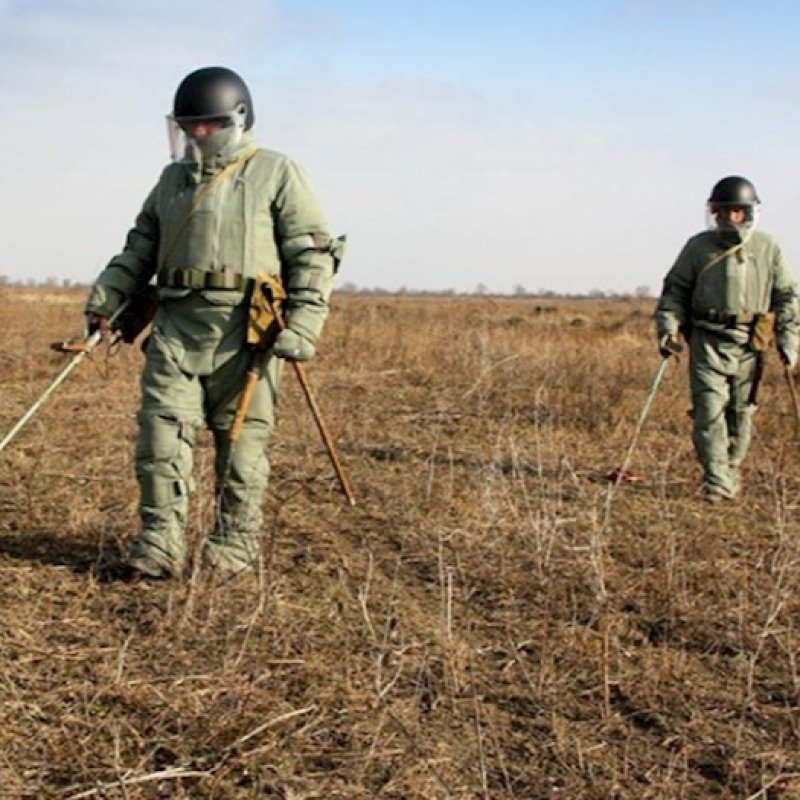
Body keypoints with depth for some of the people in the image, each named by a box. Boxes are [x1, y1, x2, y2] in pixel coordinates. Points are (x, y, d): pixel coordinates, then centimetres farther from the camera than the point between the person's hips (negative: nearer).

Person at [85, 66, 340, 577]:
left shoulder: (276, 174, 4)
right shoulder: (173, 179, 21)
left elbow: (313, 254, -1)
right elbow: (141, 247, 25)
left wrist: (303, 324, -12)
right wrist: (106, 297, 9)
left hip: (244, 328, -4)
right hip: (175, 325, 4)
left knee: (241, 439, 0)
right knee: (161, 431, -4)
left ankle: (235, 544, 12)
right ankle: (161, 544, -1)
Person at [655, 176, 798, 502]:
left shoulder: (768, 248, 6)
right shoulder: (698, 247, 4)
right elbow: (674, 290, 9)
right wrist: (667, 328, -4)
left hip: (749, 344, 1)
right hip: (708, 340, -1)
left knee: (740, 414, 7)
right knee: (709, 411, -10)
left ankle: (731, 473, 25)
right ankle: (716, 482, -9)